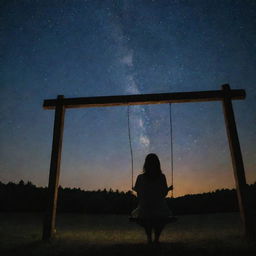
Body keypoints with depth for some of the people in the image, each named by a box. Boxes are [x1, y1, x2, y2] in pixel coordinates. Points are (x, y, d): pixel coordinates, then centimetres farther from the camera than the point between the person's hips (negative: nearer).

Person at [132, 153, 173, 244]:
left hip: (144, 210, 0)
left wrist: (134, 188, 18)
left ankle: (149, 238, 12)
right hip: (160, 211, 0)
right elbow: (164, 194, 0)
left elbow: (139, 196, -1)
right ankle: (156, 238, 15)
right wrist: (169, 188, 20)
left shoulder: (140, 178, -9)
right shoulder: (162, 177, -8)